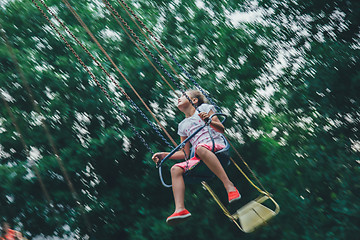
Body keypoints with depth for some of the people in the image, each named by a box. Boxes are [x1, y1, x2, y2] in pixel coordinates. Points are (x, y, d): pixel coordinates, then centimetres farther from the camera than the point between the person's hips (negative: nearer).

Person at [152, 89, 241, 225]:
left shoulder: (204, 108, 15)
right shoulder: (183, 126, 28)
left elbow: (221, 129, 5)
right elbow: (185, 153, 24)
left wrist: (208, 120, -13)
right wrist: (164, 155, 14)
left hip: (217, 145, -5)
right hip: (199, 157, 5)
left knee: (201, 148, -39)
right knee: (176, 169, -19)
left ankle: (229, 185, -43)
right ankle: (180, 209, -34)